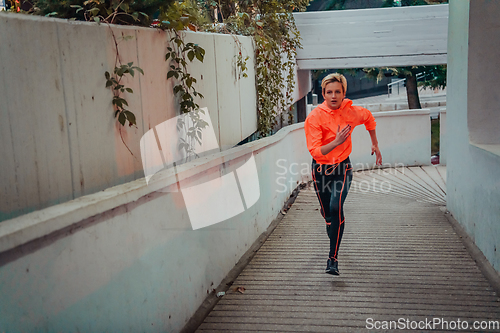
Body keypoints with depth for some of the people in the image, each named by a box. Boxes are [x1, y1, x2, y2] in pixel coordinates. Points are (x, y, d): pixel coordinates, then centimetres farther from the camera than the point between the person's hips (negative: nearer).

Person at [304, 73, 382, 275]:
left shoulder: (352, 112, -9)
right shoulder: (315, 117, -16)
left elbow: (369, 118, 17)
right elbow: (315, 152, -22)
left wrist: (375, 145, 22)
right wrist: (336, 142, -37)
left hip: (342, 167, 0)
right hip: (321, 169, 0)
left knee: (336, 207, -23)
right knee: (327, 213, 11)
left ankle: (333, 258, -19)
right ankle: (334, 243, 43)